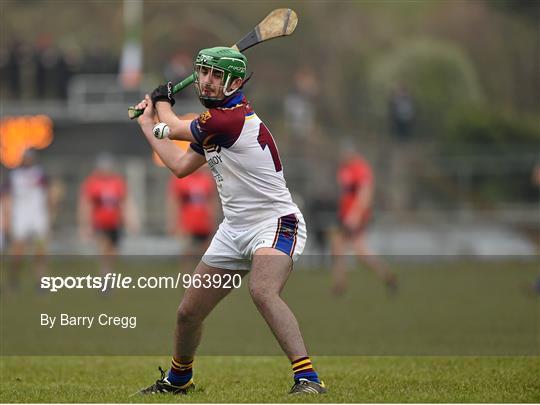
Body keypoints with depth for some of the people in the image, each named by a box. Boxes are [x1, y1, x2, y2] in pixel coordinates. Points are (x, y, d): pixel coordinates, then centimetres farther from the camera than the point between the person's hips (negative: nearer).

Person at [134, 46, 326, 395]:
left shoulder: (232, 119, -20)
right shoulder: (214, 121, 9)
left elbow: (176, 129, -3)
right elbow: (180, 166, 23)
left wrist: (163, 102, 18)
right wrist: (147, 123, 30)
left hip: (276, 224, -9)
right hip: (235, 231, 9)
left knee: (263, 291, -38)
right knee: (188, 314, 14)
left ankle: (308, 378, -44)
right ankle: (178, 379, 40)